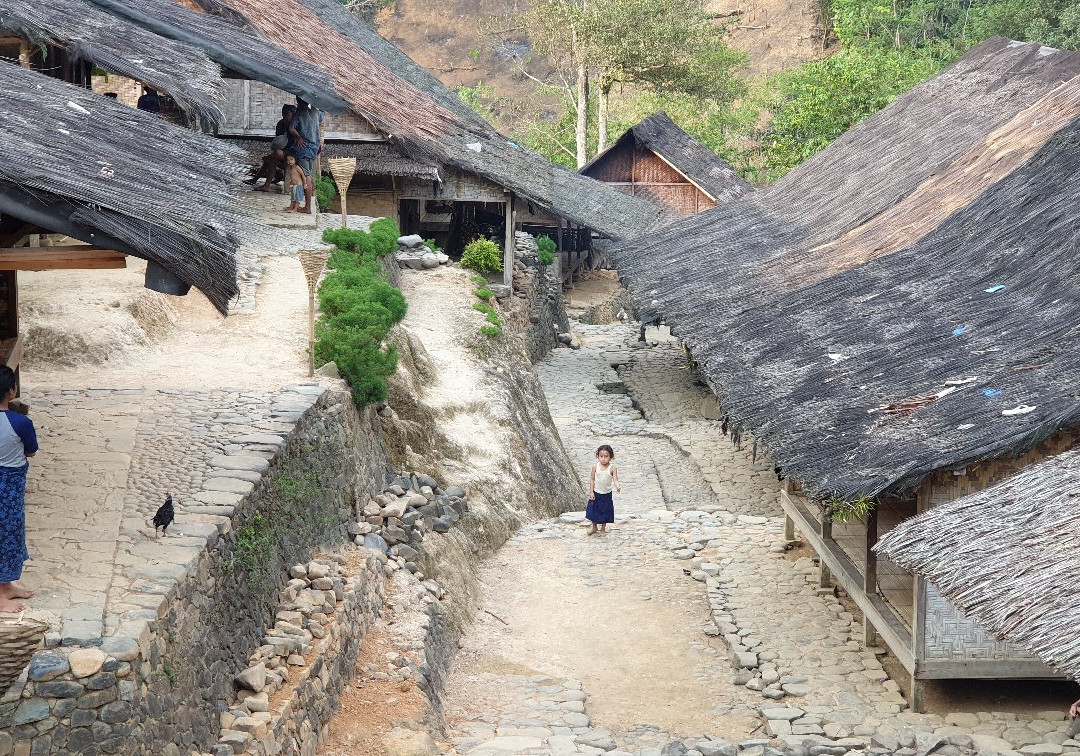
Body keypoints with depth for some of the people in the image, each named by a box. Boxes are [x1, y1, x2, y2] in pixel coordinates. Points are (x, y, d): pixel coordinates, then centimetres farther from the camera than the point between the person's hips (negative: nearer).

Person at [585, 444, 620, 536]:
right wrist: (591, 492, -7)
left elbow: (615, 479, -23)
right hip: (596, 493, 1)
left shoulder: (612, 468, -16)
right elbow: (592, 479, -5)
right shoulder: (595, 467, -12)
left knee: (605, 511, 12)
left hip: (607, 494, -1)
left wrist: (617, 486, -44)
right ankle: (594, 527, 36)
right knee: (594, 510, 13)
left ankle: (603, 528, 33)